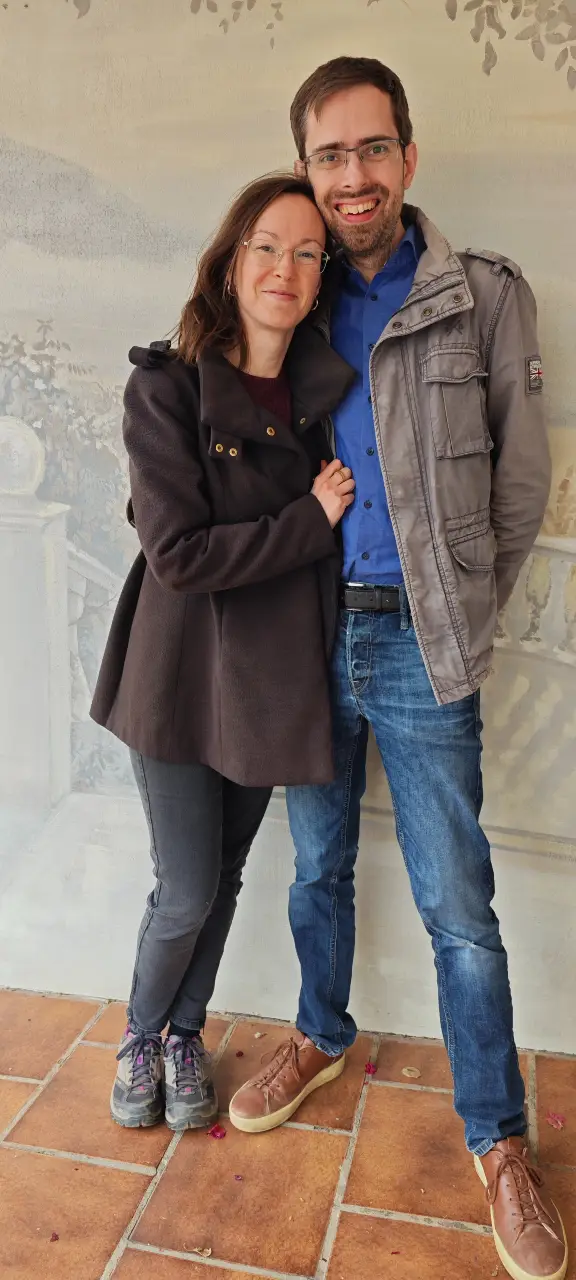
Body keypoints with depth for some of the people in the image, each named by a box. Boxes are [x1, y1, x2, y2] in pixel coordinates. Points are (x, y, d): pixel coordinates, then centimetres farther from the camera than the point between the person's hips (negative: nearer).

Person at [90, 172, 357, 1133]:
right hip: (184, 676, -4)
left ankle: (185, 1035, 40)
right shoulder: (166, 386, -11)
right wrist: (311, 520, -16)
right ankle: (140, 1035, 35)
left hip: (275, 681, 4)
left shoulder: (325, 394, 2)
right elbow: (178, 553, -19)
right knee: (186, 892, 4)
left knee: (224, 878, 16)